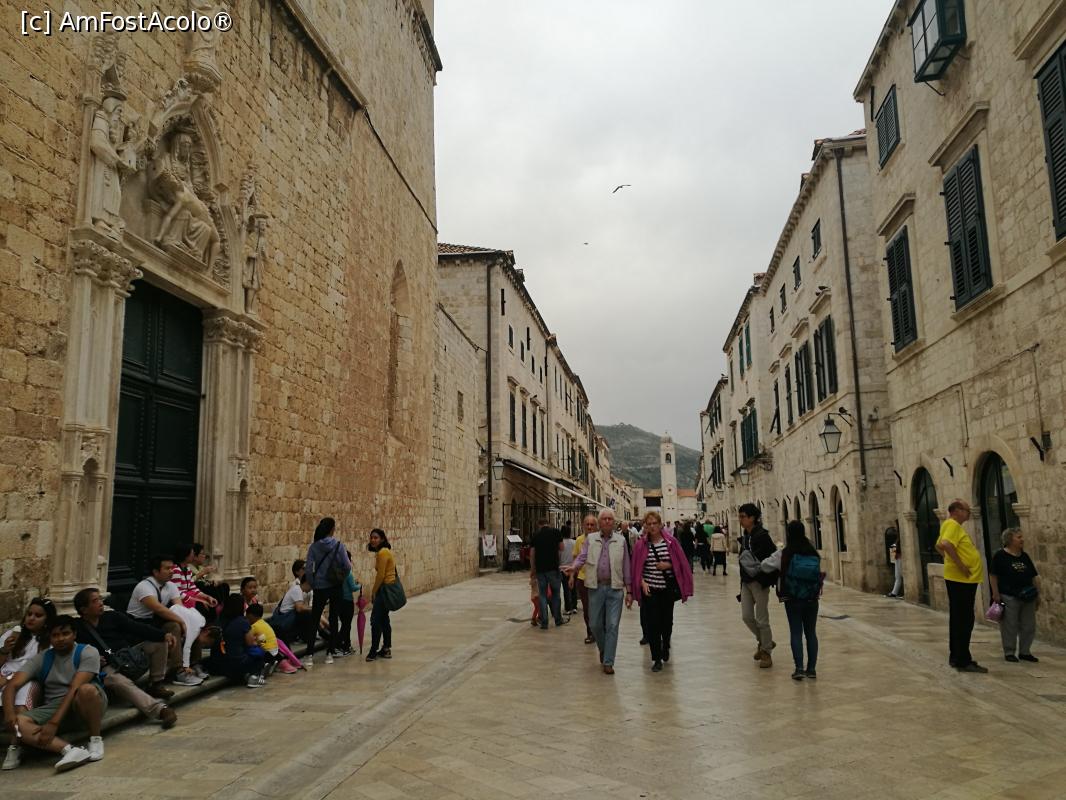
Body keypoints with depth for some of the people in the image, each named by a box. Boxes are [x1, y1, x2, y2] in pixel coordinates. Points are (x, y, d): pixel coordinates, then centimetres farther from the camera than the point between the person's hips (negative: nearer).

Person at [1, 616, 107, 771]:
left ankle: (95, 740, -17)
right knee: (17, 723, -24)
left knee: (86, 690, -39)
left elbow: (75, 688, -18)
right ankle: (70, 750, -37)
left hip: (84, 705, -4)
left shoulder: (87, 652, -7)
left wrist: (53, 723, -27)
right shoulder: (41, 658, 8)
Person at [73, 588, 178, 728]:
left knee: (158, 642, -6)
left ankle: (156, 684, 0)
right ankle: (160, 709, -53)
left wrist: (164, 635, -16)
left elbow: (137, 627, -3)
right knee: (122, 683, -36)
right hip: (107, 668, -6)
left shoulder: (111, 616, 9)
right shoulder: (78, 630, -2)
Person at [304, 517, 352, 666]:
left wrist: (312, 584, 8)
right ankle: (330, 654, 14)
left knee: (314, 620, 7)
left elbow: (308, 568, -5)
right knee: (333, 619, 11)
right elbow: (347, 566, -10)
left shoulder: (314, 546, -5)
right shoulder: (338, 545, -10)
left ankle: (309, 655, -2)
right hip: (335, 587, -1)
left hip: (320, 587, 1)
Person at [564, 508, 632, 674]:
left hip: (615, 588, -1)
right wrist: (574, 567, -25)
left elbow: (626, 567, 7)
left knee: (612, 626, -4)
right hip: (595, 587, 1)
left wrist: (629, 591, 6)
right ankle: (603, 649, 36)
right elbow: (582, 556, -3)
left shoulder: (621, 541, 6)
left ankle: (608, 662, 6)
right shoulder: (590, 539, 7)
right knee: (595, 624, 8)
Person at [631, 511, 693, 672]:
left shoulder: (671, 541, -3)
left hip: (668, 588, 0)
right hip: (650, 589, 0)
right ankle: (657, 659, 7)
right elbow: (636, 568, 3)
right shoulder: (641, 544, -2)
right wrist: (642, 582, -10)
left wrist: (668, 565, -14)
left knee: (667, 620, 9)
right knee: (653, 622, -3)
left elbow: (681, 563, 2)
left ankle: (665, 645, 41)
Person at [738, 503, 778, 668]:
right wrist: (743, 580, 13)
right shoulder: (745, 536, 9)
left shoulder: (762, 535, -15)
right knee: (746, 616, 7)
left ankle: (766, 652, 16)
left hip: (760, 581, -7)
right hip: (746, 581, 7)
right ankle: (764, 642, 30)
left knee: (761, 619, 1)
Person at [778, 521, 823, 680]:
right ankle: (812, 668, 12)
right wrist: (817, 591, 16)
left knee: (796, 632, 3)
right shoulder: (813, 552, -1)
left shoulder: (786, 553, -12)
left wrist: (781, 593, 1)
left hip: (793, 599, -3)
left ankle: (799, 667, -5)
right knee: (810, 632, 11)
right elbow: (820, 574, 3)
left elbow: (782, 574, -12)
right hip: (812, 599, 3)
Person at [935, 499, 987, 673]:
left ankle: (955, 657, 22)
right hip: (960, 579, -10)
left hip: (963, 580, 10)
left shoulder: (955, 526, 17)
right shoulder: (952, 525, -14)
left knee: (959, 620, 15)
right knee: (964, 621, -7)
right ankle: (963, 661, -3)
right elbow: (946, 545, -31)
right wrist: (960, 565, -25)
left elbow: (939, 546, 28)